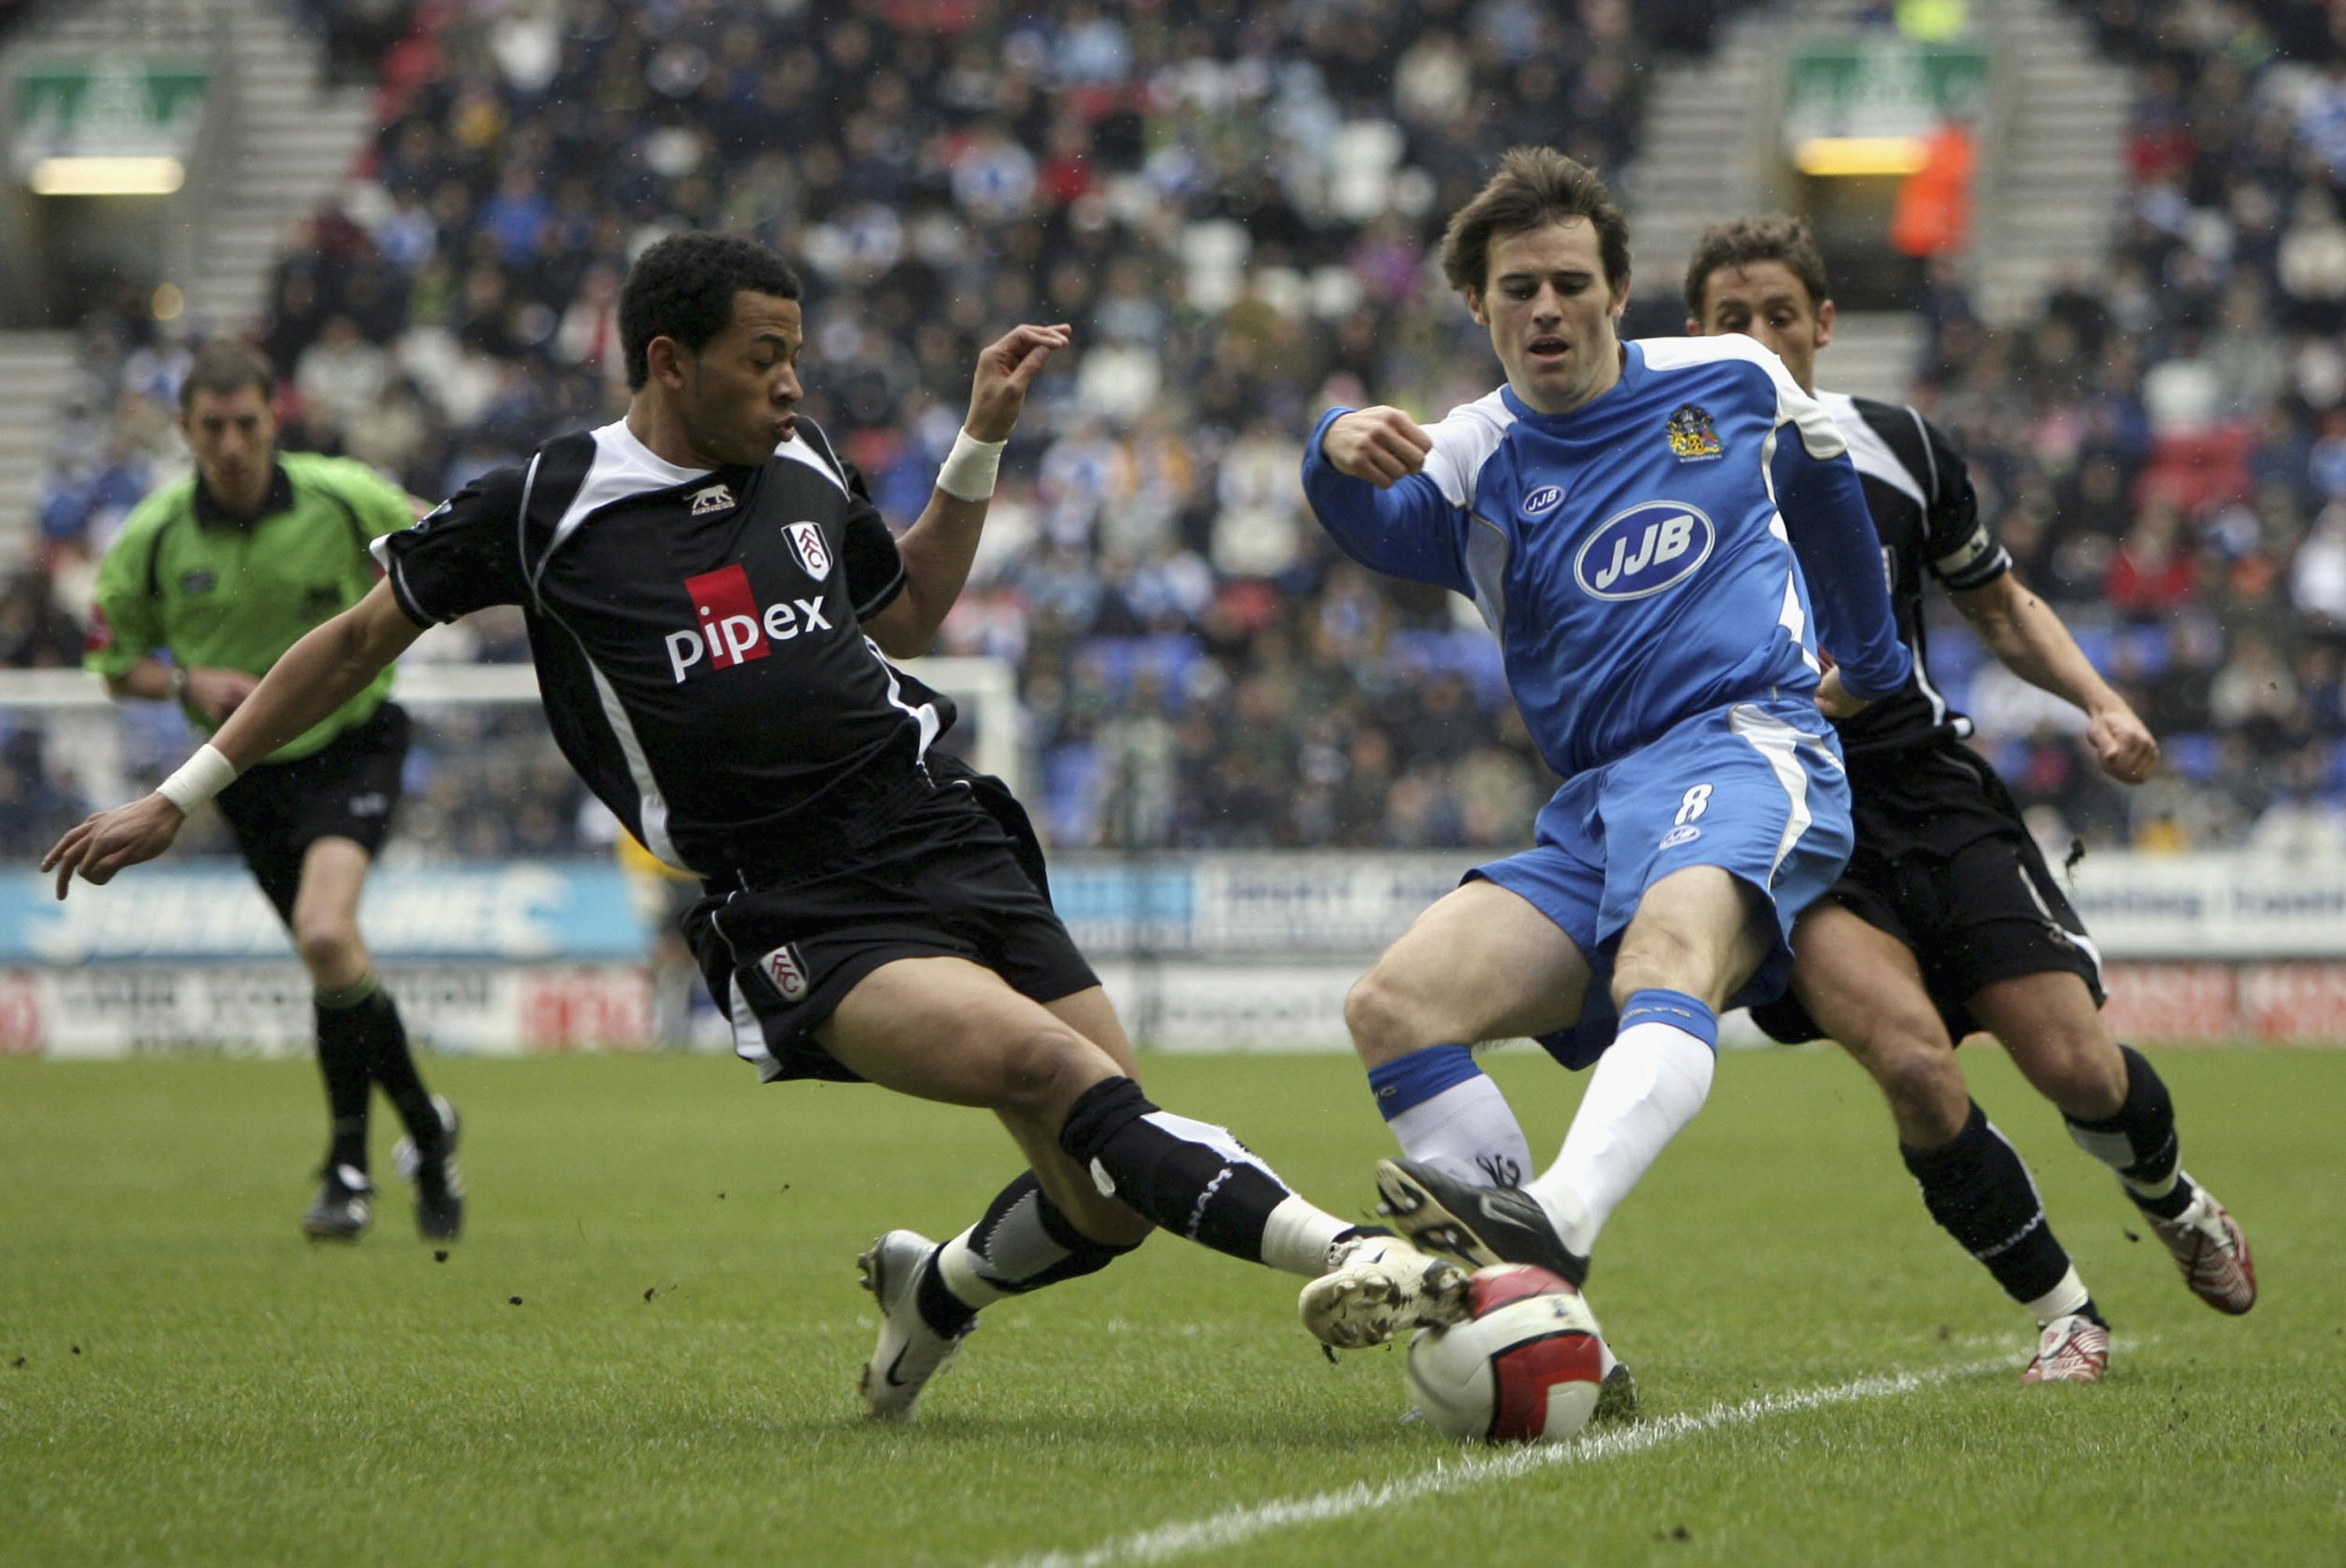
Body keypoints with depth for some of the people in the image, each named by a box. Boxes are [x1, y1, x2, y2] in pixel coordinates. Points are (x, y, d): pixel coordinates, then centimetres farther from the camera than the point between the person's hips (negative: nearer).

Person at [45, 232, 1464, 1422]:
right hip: (799, 924, -5)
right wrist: (181, 797, 16)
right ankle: (1341, 1252, -41)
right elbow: (363, 639, 13)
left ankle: (939, 1292, 24)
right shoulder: (545, 509, 0)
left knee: (1113, 1200, -6)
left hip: (951, 840, 5)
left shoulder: (805, 464, 13)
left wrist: (984, 440, 21)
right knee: (1050, 1065, -32)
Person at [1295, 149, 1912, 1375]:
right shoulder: (1473, 461, 12)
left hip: (1747, 743, -4)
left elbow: (1826, 490, 34)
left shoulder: (1734, 382, 14)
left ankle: (1554, 1225, -62)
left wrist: (1873, 659, 44)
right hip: (1591, 805, 4)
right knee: (1394, 1006, -20)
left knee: (1667, 953, -38)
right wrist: (1341, 456, -34)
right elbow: (1379, 525, -10)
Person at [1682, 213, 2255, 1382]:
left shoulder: (1898, 449, 5)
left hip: (1933, 792, 2)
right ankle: (2059, 1310, -6)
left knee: (2077, 1069, -8)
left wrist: (2098, 700, 2)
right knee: (1910, 1058, -27)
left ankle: (2173, 1204, 29)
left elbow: (2000, 607, 19)